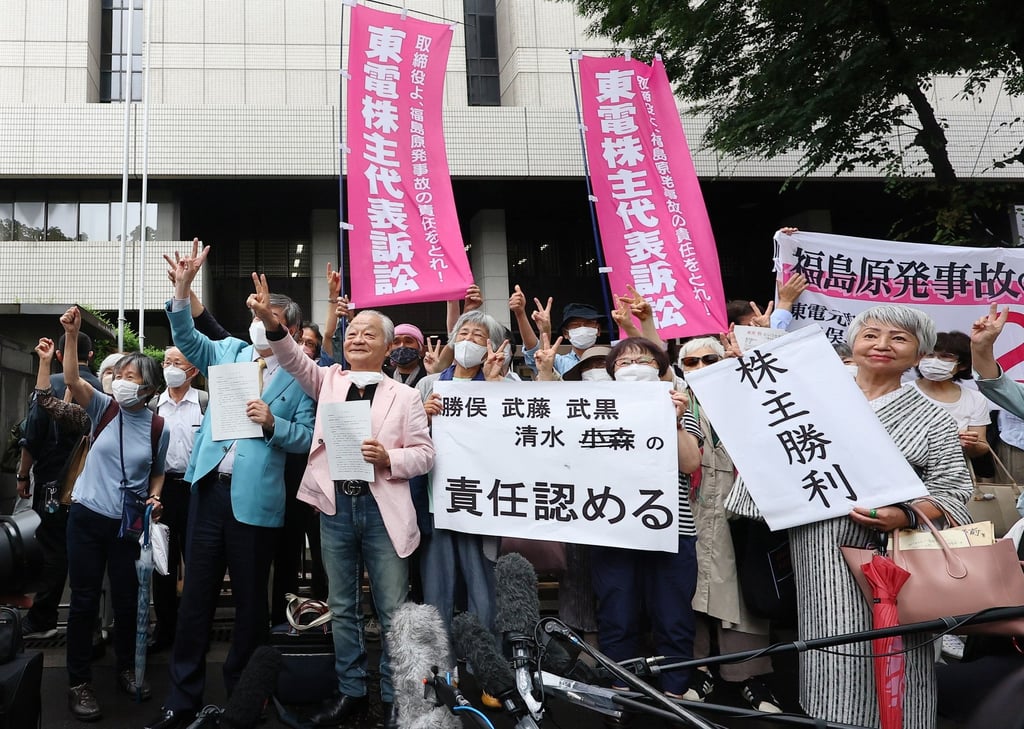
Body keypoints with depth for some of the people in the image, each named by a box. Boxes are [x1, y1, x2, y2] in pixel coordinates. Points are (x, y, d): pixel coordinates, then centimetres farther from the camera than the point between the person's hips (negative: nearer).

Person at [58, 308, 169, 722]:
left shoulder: (158, 427, -2)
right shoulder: (104, 408, -3)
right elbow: (72, 379, -20)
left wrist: (154, 498, -8)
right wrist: (72, 335, -30)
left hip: (129, 524, 1)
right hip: (87, 518, -1)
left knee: (127, 599, 11)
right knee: (84, 600, 4)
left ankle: (126, 670, 30)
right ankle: (78, 683, 16)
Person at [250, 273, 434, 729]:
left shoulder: (404, 395, 3)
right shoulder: (329, 381, 10)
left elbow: (424, 453, 1)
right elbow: (294, 360, -5)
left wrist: (388, 458, -17)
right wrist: (270, 321, -22)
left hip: (383, 509, -2)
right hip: (336, 507, 3)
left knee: (392, 610, 4)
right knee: (342, 607, 12)